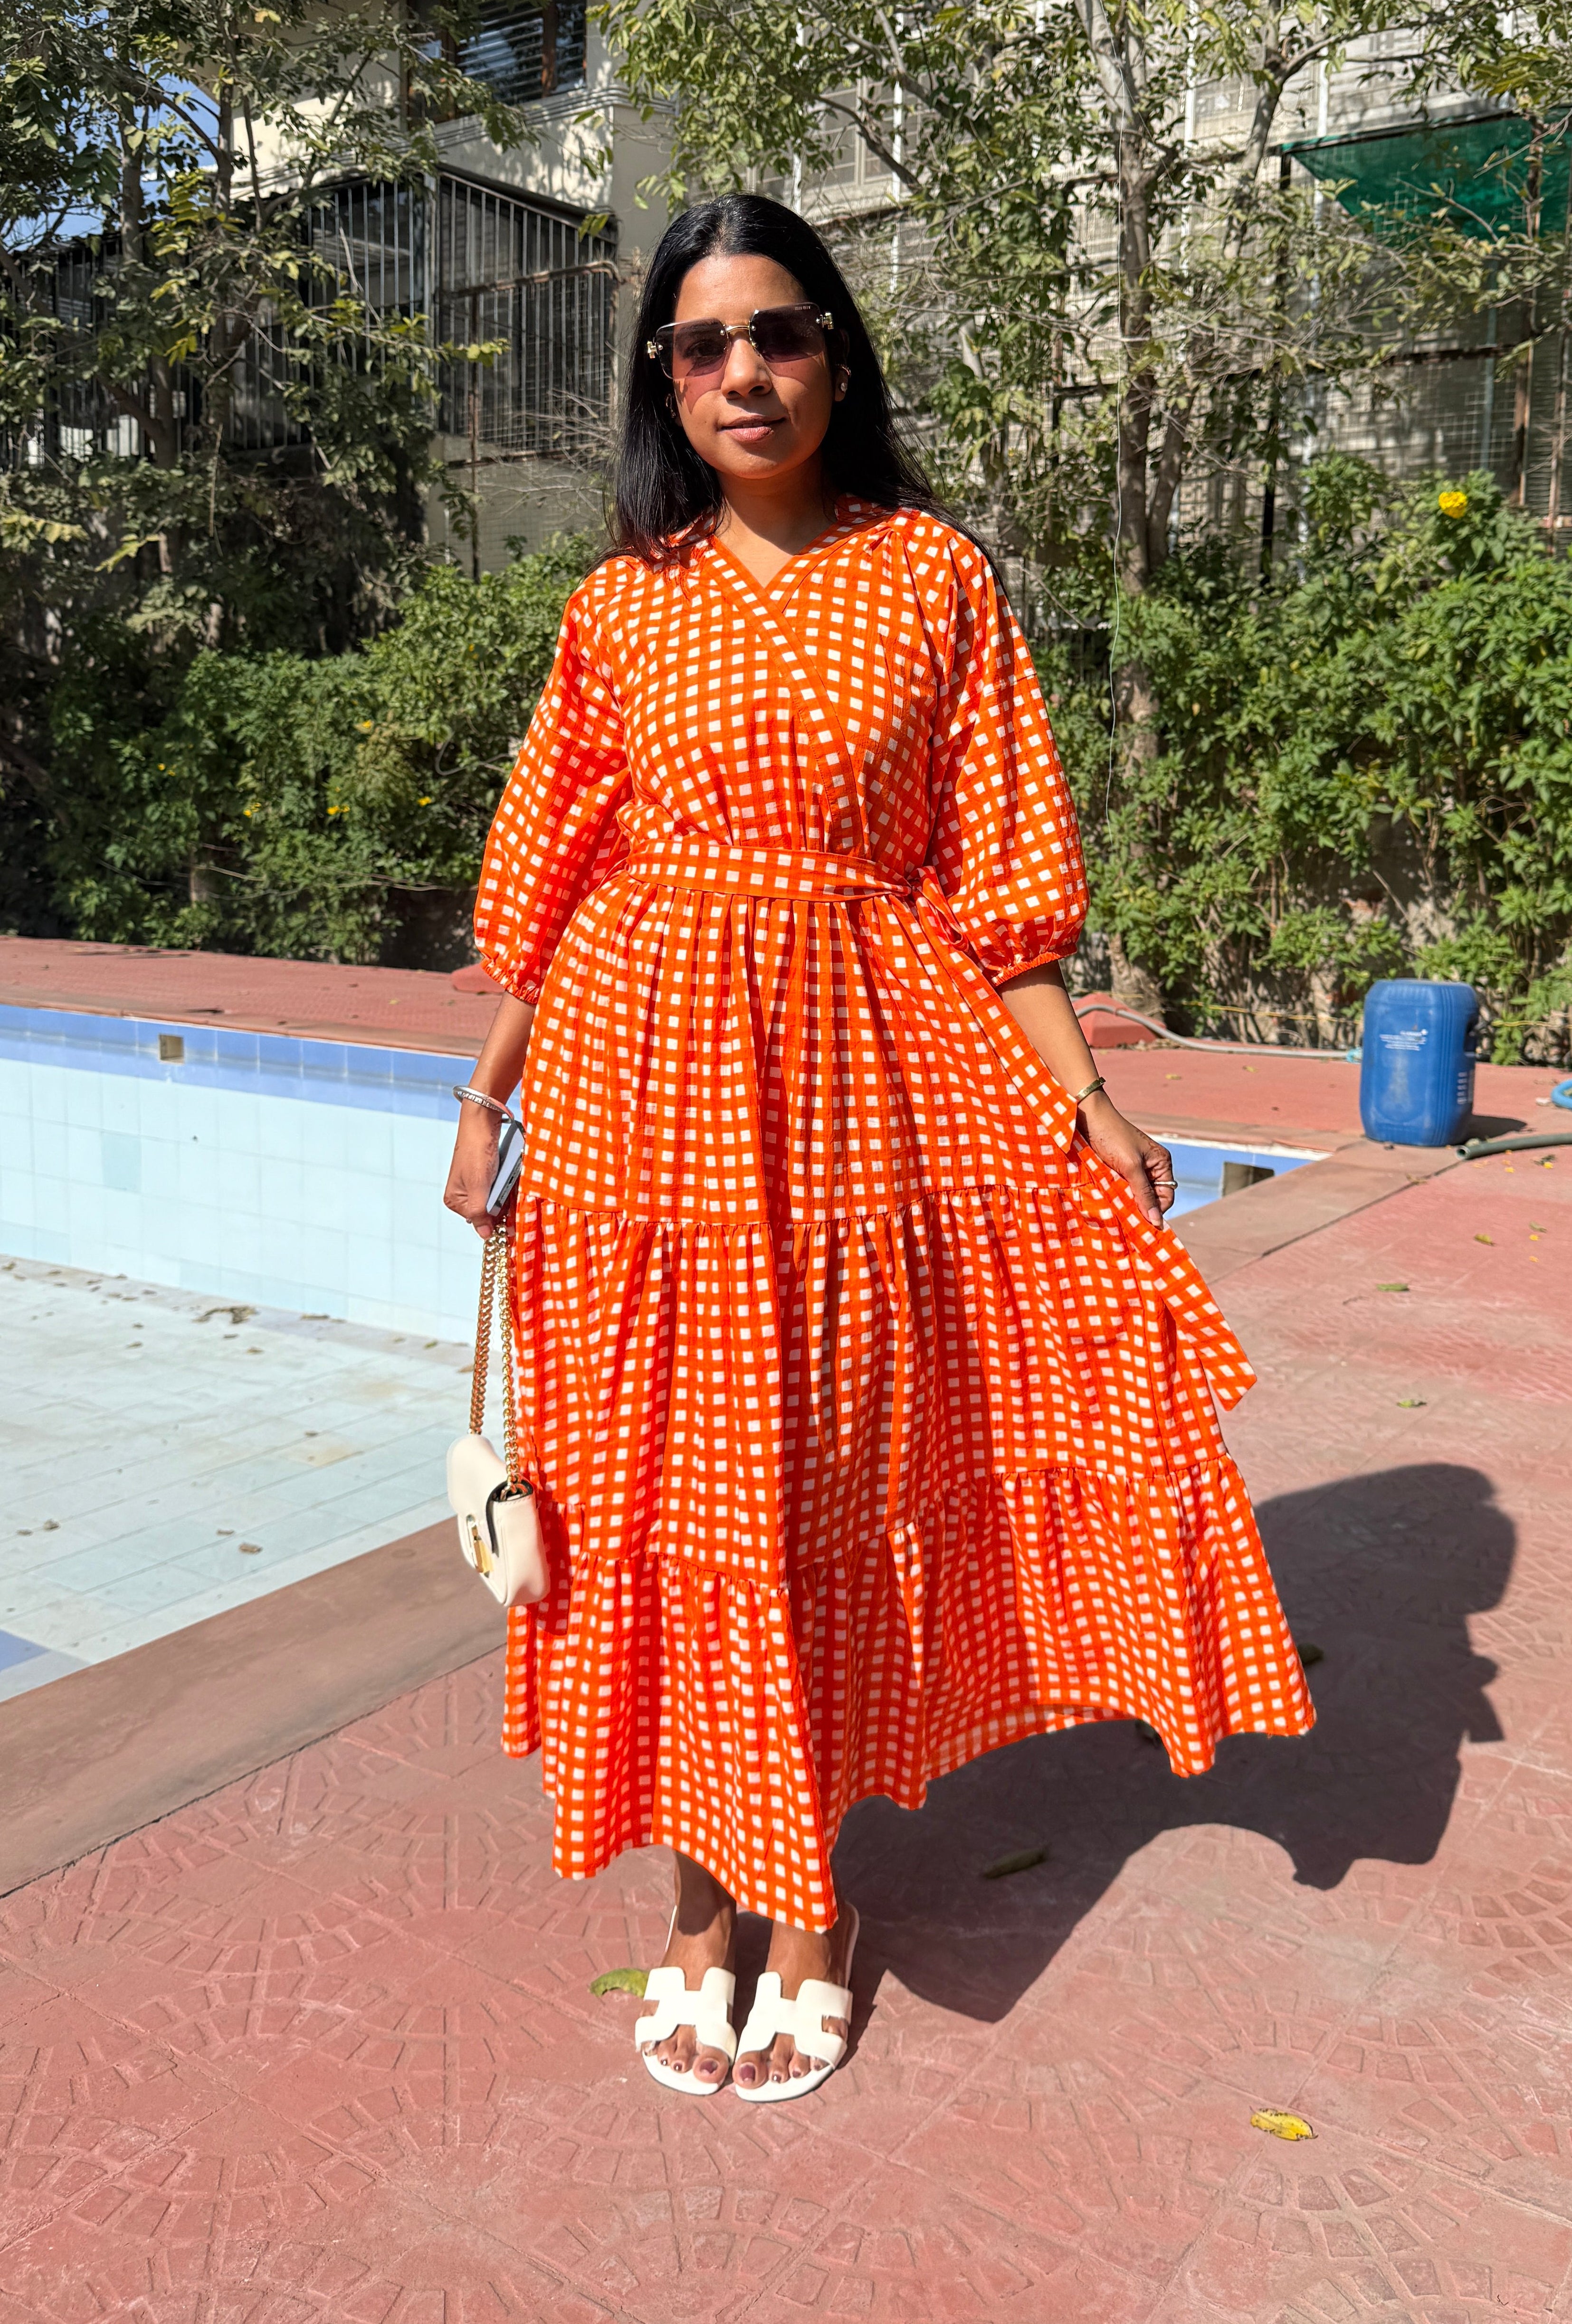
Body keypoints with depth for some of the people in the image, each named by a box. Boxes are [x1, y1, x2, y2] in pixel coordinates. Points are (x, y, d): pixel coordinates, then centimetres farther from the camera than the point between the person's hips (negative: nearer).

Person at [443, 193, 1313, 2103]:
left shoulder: (936, 578, 3)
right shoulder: (623, 604, 6)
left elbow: (995, 876, 1)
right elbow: (547, 876, 9)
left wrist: (1085, 1104, -7)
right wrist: (487, 1102, 8)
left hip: (860, 1079, -1)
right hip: (647, 1072, 1)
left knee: (828, 1490, 7)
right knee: (664, 1486, 5)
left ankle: (809, 1900, 25)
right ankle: (703, 1898, 23)